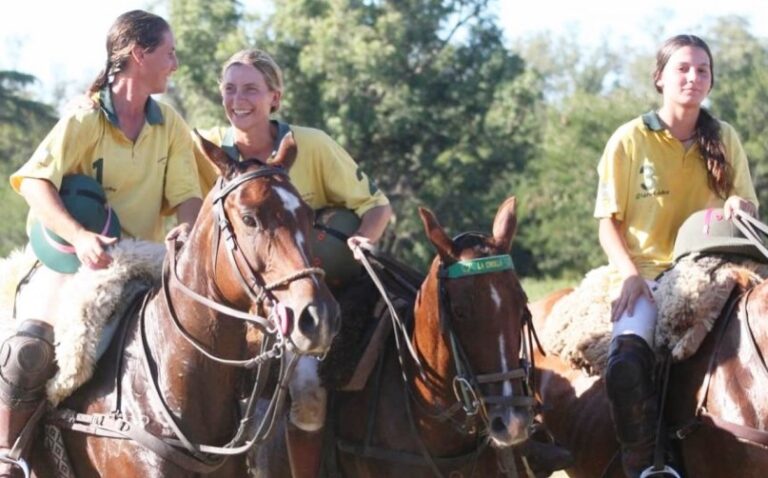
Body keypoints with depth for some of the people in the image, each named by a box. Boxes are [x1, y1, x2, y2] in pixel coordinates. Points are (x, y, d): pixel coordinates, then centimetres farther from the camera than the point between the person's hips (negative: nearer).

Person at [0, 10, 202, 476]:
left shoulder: (171, 125, 6)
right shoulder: (85, 121, -9)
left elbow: (186, 194, 1)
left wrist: (187, 233, -23)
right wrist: (79, 236, -35)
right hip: (76, 263, -5)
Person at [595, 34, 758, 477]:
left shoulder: (725, 140, 8)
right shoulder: (629, 141, 1)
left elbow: (750, 210, 13)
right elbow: (609, 223, 3)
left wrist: (739, 206, -12)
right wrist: (629, 274, -15)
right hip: (645, 270, -2)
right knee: (627, 362, -31)